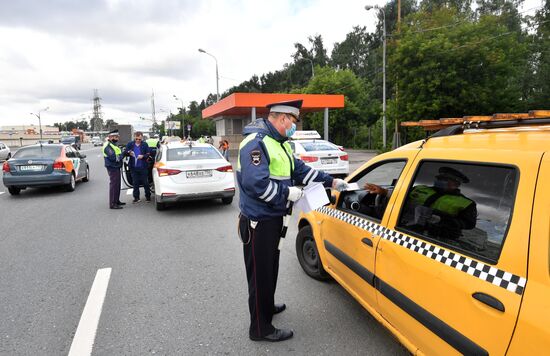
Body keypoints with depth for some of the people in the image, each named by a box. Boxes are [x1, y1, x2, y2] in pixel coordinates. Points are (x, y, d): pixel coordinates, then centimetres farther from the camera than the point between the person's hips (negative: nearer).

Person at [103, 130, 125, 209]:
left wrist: (119, 156, -3)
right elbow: (112, 157, -25)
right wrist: (120, 156, -12)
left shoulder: (114, 145, 19)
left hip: (116, 167, 10)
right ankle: (112, 204, -8)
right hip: (112, 168, -10)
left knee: (117, 185, 17)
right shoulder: (108, 146, -13)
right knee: (113, 185, -10)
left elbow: (120, 155, 17)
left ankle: (117, 201, 29)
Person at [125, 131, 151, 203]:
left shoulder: (145, 145, 0)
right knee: (135, 183, 8)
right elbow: (125, 153, 7)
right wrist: (129, 153, -16)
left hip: (143, 167, -2)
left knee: (145, 182, 3)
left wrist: (143, 156, -18)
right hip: (133, 167, 2)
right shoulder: (130, 144, 6)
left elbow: (148, 154, 1)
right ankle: (136, 197, 16)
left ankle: (148, 196, 18)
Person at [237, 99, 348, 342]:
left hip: (273, 217, 10)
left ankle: (266, 306, 45)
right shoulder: (256, 142, -21)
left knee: (270, 267, 24)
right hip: (258, 221, -10)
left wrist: (330, 181, 13)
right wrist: (288, 193, -21)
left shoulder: (281, 144, 12)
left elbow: (300, 170, 17)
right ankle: (260, 328, 16)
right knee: (260, 273, 2)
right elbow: (256, 183, -31)